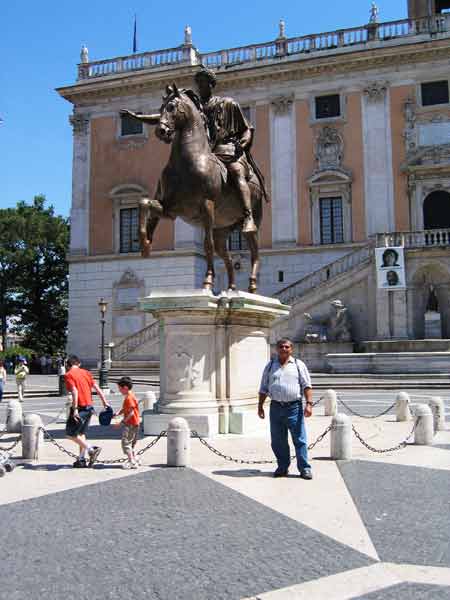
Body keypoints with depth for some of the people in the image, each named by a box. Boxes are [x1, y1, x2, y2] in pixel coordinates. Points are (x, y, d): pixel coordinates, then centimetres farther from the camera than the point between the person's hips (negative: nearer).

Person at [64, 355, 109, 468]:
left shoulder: (68, 375, -7)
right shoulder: (85, 372, 12)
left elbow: (75, 392, -19)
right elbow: (97, 388, 11)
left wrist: (75, 409, -20)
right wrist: (104, 402, 19)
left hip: (80, 408, -7)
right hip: (89, 407, 7)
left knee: (70, 434, 2)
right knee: (81, 433, 18)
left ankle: (91, 449, -8)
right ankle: (81, 459, 19)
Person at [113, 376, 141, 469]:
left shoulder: (129, 398, -19)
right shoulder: (128, 397, 14)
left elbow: (131, 413, -22)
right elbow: (124, 409, 19)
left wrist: (122, 422, -20)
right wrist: (117, 414, 2)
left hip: (131, 424, -11)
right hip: (132, 424, 11)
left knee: (126, 442, -9)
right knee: (131, 443, 18)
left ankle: (132, 462, -8)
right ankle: (134, 460, 25)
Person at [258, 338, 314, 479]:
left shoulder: (299, 365, 7)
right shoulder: (270, 366, 13)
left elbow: (307, 386, 1)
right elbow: (263, 388, 15)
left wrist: (309, 403, -10)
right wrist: (260, 406, 10)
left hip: (294, 407, -2)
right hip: (276, 408, 3)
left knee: (300, 440, -3)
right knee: (278, 441, 7)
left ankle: (305, 469, 5)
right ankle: (283, 467, 20)